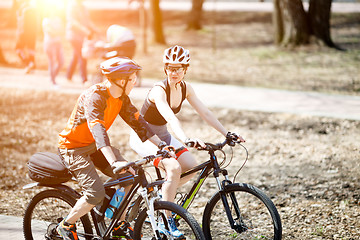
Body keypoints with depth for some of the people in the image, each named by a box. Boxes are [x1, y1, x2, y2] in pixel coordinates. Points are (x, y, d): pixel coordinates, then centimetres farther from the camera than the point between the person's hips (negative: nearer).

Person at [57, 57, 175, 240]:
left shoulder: (121, 98, -4)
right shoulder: (94, 96, -30)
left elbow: (137, 121, 1)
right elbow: (98, 129, -42)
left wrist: (161, 145, -9)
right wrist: (114, 162, -54)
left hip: (94, 145, 8)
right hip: (73, 147, -8)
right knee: (96, 193, -20)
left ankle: (120, 225, 9)